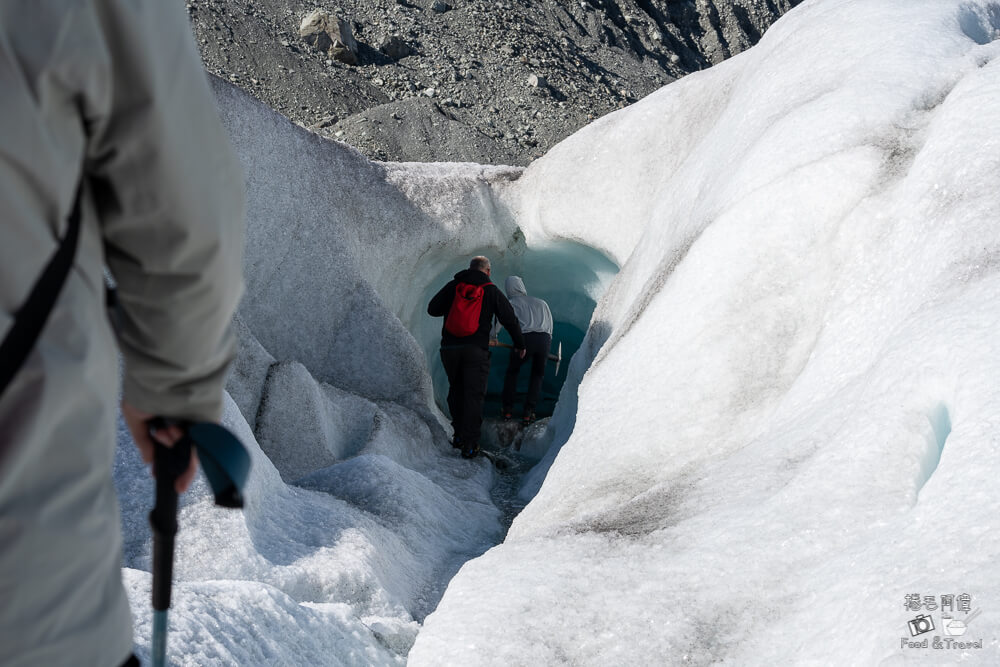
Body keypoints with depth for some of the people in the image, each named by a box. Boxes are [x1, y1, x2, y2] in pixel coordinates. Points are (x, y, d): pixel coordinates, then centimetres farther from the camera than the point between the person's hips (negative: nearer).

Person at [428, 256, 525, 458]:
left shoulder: (453, 285, 8)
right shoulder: (492, 291, 6)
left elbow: (432, 309, 9)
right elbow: (509, 319, 8)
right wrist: (520, 345, 21)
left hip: (449, 348, 2)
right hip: (475, 350, -2)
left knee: (456, 391, 19)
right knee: (473, 395, 1)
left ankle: (459, 436, 22)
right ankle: (469, 445, -2)